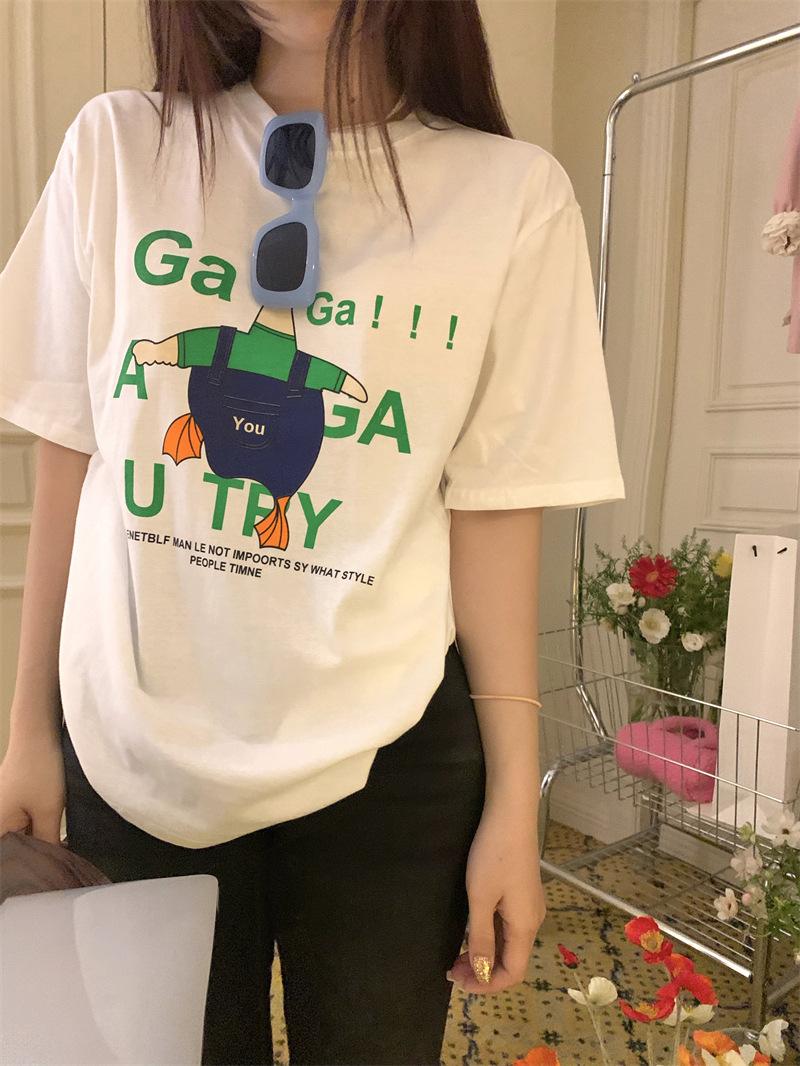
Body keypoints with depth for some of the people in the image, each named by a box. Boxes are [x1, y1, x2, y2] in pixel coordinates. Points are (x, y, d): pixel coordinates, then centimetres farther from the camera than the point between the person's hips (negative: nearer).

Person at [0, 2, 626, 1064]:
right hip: (132, 751, 2)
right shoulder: (117, 148, 1)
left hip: (387, 766, 0)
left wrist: (514, 802, -1)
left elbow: (493, 510, -4)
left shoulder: (514, 194, -3)